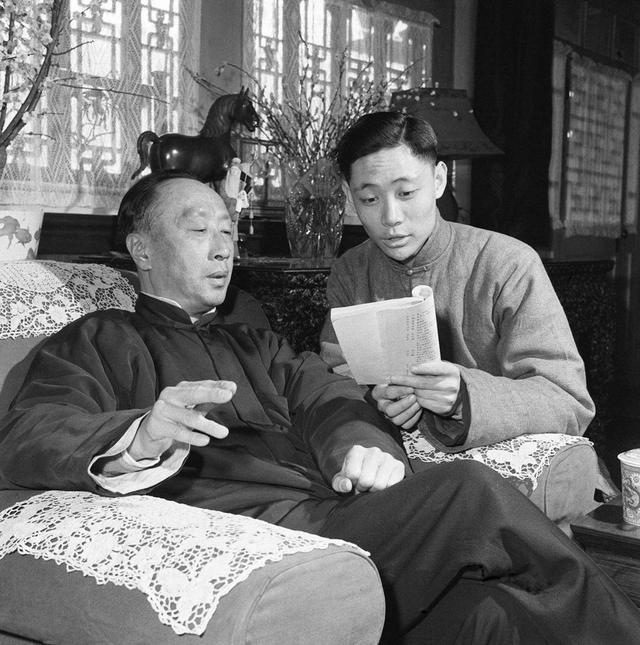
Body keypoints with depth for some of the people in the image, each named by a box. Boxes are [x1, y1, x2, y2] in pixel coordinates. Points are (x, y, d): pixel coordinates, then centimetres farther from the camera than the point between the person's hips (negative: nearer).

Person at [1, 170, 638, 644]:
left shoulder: (257, 345, 33)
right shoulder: (96, 342, 16)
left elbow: (329, 399, 14)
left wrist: (365, 444, -12)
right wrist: (137, 437, -25)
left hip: (332, 516, 5)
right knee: (470, 493, -23)